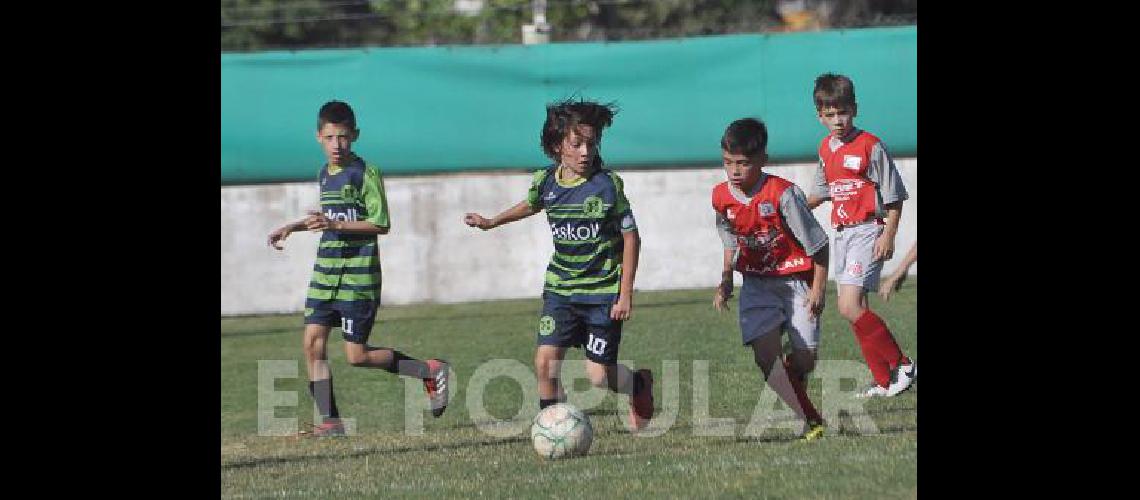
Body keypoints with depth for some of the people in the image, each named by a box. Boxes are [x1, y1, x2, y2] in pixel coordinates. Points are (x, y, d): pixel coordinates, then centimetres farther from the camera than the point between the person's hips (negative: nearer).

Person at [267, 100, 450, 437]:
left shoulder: (366, 174, -10)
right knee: (313, 342, -5)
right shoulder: (325, 174, 14)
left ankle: (430, 372, 10)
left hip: (358, 274, -7)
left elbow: (381, 224, -15)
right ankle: (330, 420, -1)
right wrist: (292, 227, 25)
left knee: (357, 355, -7)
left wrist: (337, 225, -23)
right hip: (326, 271, 7)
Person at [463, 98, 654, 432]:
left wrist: (626, 294, -10)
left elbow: (630, 237, -8)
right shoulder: (545, 182, -2)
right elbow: (531, 205, 23)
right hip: (560, 288, 4)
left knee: (599, 375, -1)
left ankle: (640, 384, 32)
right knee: (545, 361, -12)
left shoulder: (607, 185, -14)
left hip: (603, 291, -4)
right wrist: (492, 222, 33)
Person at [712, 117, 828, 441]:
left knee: (804, 358, -4)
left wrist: (818, 289, -14)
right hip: (757, 283, 3)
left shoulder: (783, 194, -22)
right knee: (765, 352, -16)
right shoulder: (722, 197, -5)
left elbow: (817, 244, -14)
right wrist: (725, 282, 8)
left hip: (796, 278, -3)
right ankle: (809, 419, -10)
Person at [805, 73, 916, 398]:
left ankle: (901, 365, -9)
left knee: (849, 307, -19)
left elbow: (894, 196, -8)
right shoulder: (826, 148, 11)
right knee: (857, 312, 7)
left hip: (868, 232, -8)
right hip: (841, 234, 8)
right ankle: (883, 381, 13)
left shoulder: (870, 146, -10)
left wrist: (888, 235, -15)